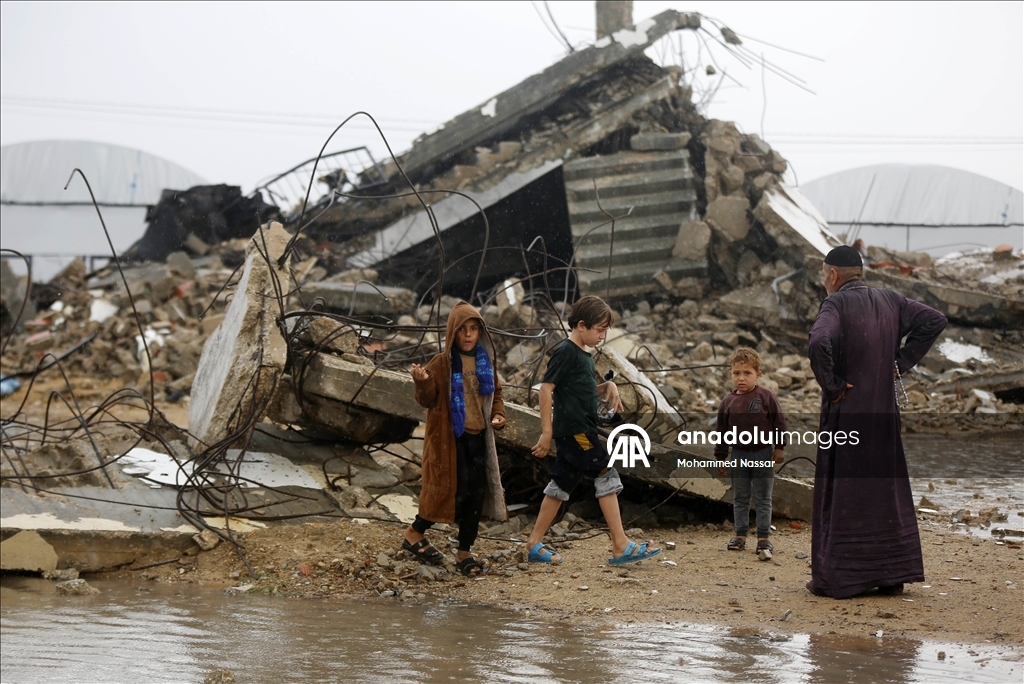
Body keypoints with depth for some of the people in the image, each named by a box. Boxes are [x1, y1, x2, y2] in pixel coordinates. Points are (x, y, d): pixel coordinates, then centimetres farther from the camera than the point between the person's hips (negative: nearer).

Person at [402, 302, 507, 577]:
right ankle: (415, 534, 15)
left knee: (477, 495, 3)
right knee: (455, 493, -5)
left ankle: (464, 553, 14)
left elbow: (496, 393, 19)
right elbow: (428, 400, -11)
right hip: (449, 438, -5)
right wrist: (423, 382, -32)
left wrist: (499, 415, 0)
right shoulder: (442, 363, -8)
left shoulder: (485, 362, 7)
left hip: (478, 438, 5)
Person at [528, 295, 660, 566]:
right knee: (607, 477, -8)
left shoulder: (584, 356, 17)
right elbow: (546, 388, -16)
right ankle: (621, 546, -8)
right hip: (575, 431, -10)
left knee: (562, 484, 11)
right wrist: (546, 431, -18)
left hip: (577, 432, 10)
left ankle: (535, 544, 15)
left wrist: (608, 387, 6)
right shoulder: (565, 352, -12)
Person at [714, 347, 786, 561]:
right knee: (740, 498, 11)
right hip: (739, 455, 3)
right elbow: (722, 431, 7)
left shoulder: (766, 397, -8)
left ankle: (764, 538, 5)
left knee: (763, 499, 2)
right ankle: (740, 534, 19)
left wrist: (779, 448, -6)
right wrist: (720, 457, 8)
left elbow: (779, 423, -4)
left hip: (763, 455, -3)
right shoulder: (728, 401, 1)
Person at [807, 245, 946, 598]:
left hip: (845, 414, -5)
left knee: (840, 493, 2)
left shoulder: (836, 304, -12)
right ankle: (893, 575, 17)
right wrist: (902, 362, 6)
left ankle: (835, 578, 5)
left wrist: (831, 386, -16)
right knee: (886, 489, 14)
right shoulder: (889, 300, 7)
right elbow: (934, 320, 8)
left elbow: (818, 343, -29)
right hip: (884, 413, 6)